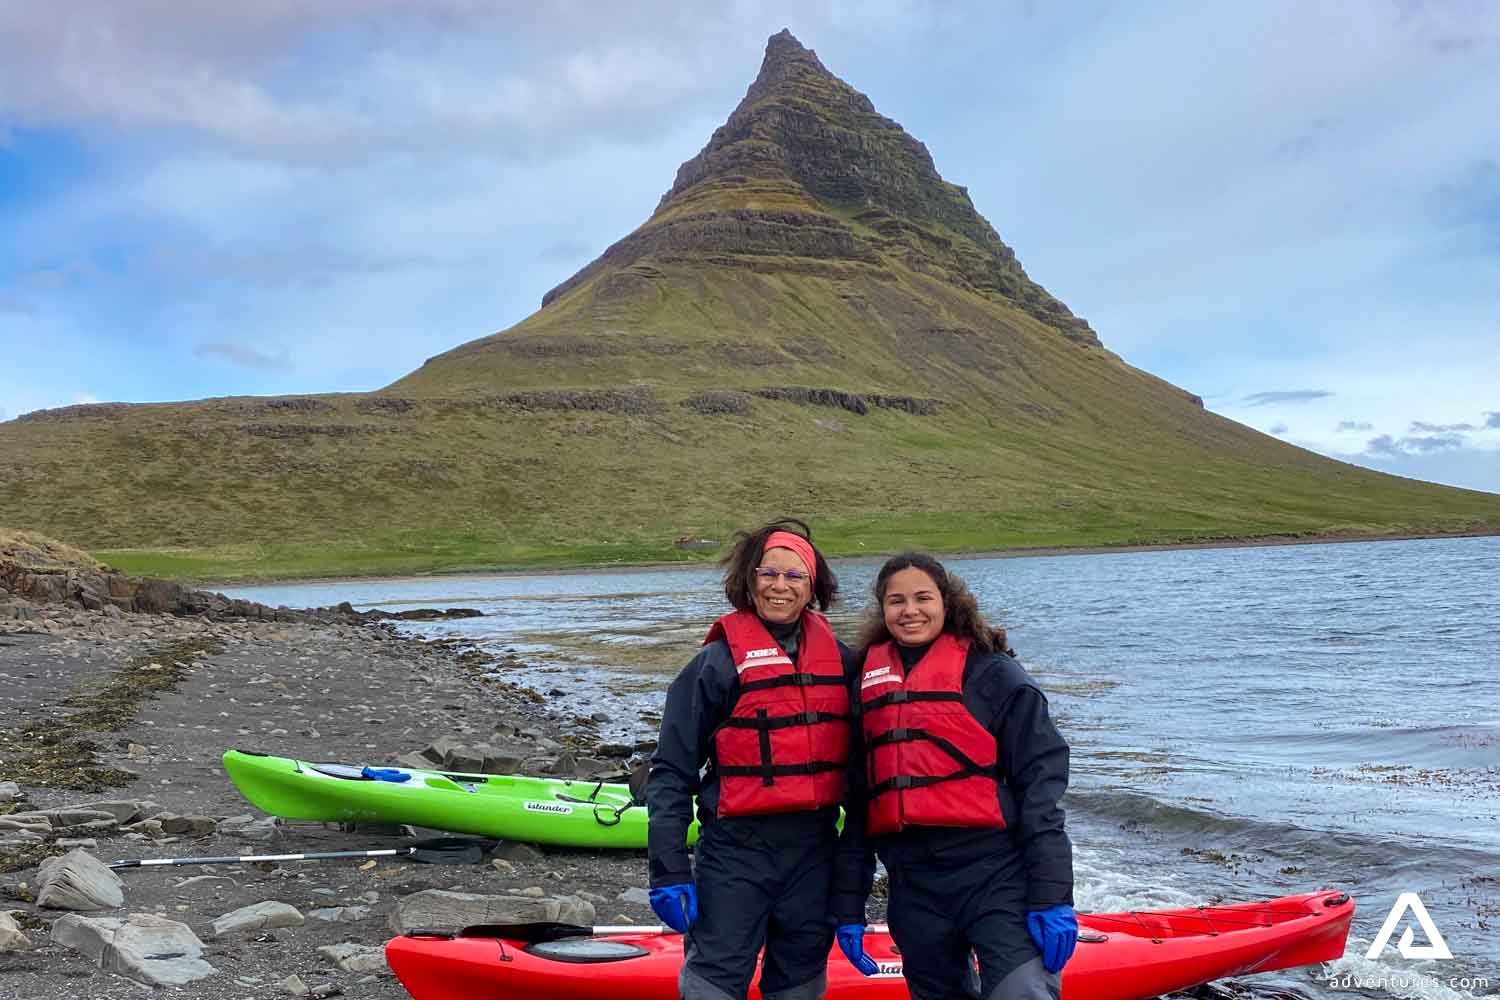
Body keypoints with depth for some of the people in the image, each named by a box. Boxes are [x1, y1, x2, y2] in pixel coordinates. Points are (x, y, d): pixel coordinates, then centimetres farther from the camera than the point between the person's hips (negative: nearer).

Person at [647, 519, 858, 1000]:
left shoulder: (840, 661, 7)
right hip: (736, 848, -4)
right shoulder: (716, 663, -6)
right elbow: (670, 774, -7)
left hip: (815, 847, 5)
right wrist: (669, 872, -11)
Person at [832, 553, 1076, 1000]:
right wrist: (848, 906, 14)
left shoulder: (991, 673, -1)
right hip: (913, 889, 5)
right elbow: (856, 800, 16)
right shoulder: (869, 683, 13)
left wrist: (1052, 896, -11)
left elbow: (1041, 783, -5)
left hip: (996, 879, -5)